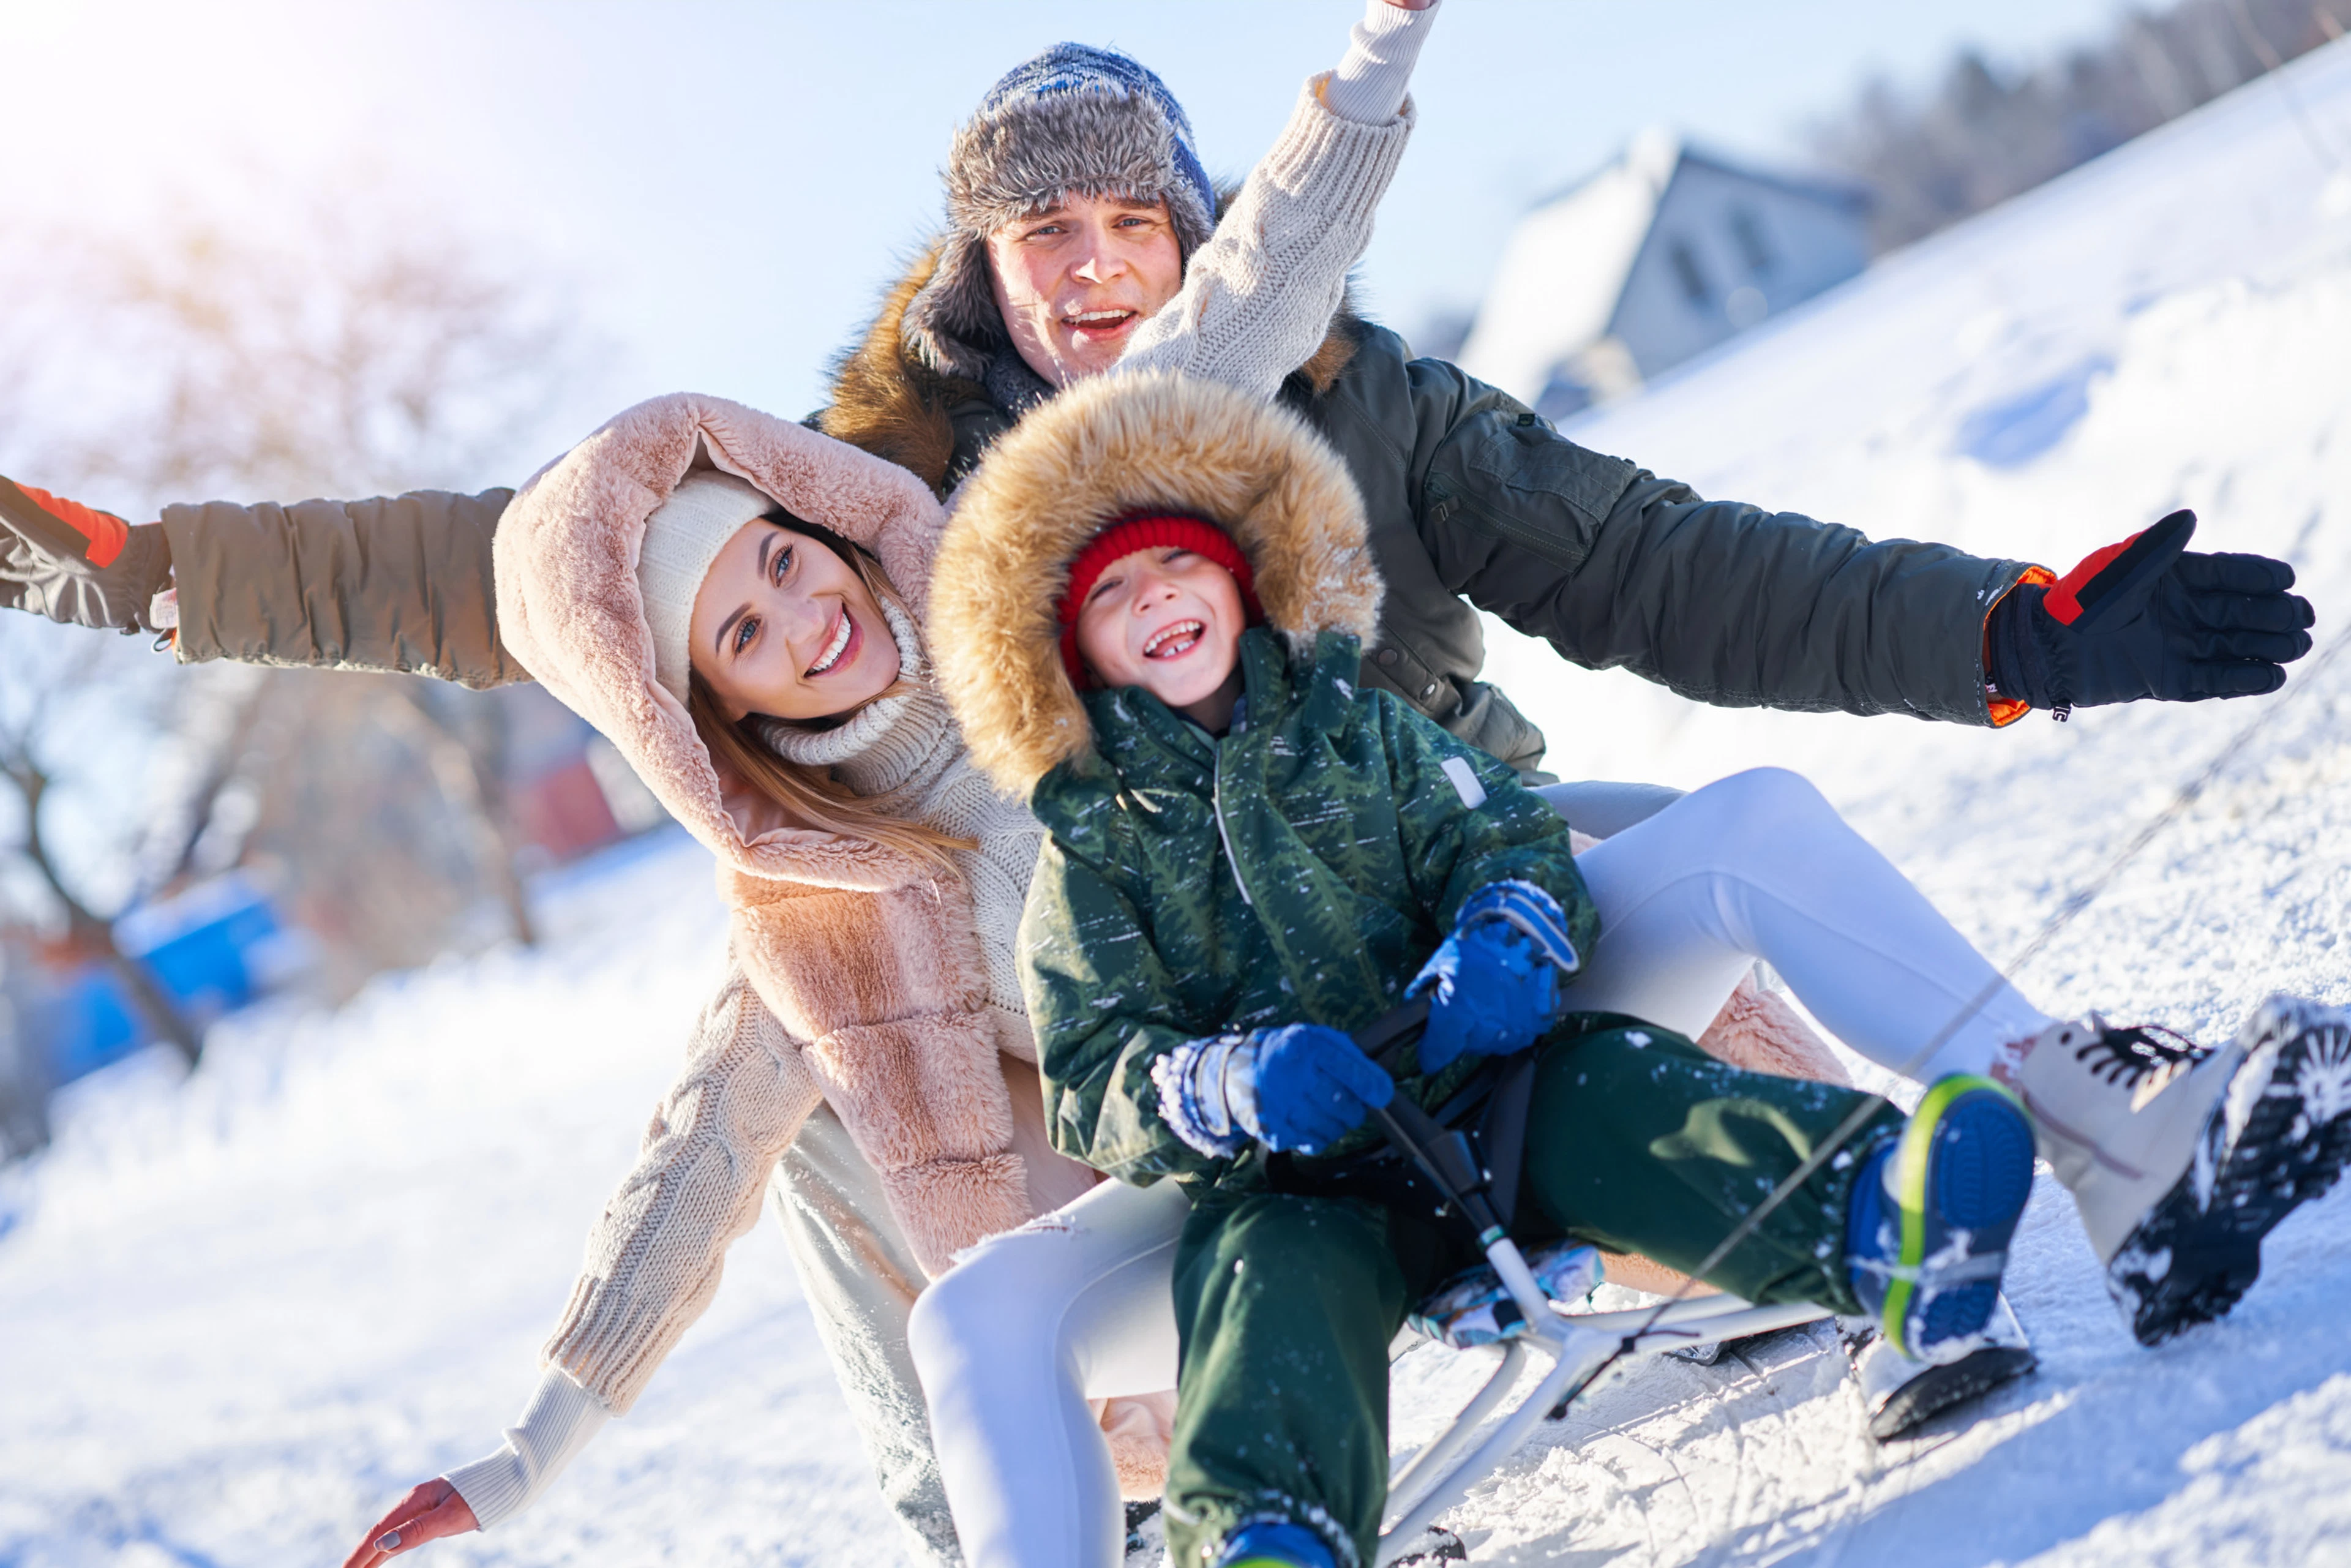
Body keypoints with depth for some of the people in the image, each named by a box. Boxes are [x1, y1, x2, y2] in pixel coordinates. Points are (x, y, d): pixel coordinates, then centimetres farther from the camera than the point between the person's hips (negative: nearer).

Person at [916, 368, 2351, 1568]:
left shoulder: (1357, 727, 17)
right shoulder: (1094, 848, 10)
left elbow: (1515, 843, 8)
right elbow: (1096, 1078, 0)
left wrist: (1501, 940, -17)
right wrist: (1226, 1088, -23)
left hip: (1481, 1071, 2)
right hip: (1285, 1174, -1)